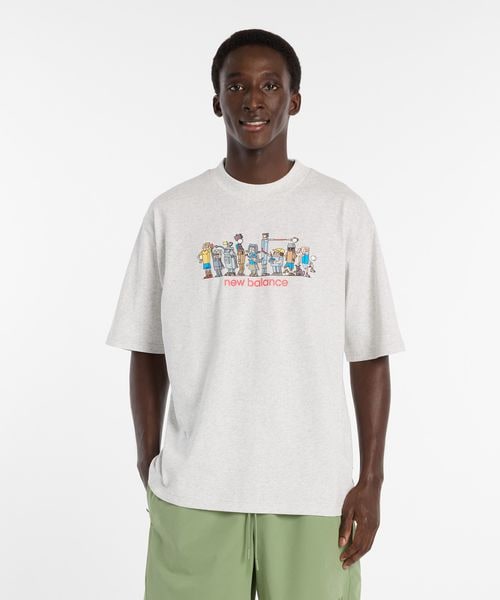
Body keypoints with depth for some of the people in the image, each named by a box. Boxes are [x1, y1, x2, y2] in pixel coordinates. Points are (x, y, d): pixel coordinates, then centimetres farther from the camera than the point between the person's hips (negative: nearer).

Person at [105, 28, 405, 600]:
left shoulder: (342, 210, 0)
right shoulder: (171, 213, 2)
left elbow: (369, 354, 1)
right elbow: (148, 351, 6)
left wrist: (371, 480, -2)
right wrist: (148, 464, 4)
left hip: (314, 491, 0)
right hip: (193, 492, 1)